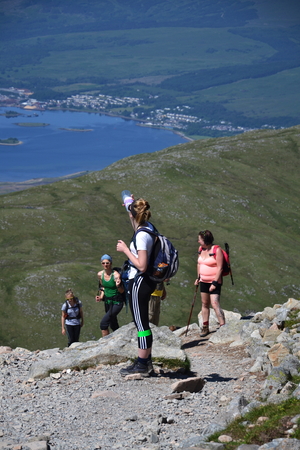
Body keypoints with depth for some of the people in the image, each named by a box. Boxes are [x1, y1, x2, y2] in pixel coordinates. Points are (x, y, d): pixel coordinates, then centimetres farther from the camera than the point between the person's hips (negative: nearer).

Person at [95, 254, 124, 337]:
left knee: (103, 323, -20)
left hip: (117, 302, -7)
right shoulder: (100, 274, -3)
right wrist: (101, 297, -1)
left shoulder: (116, 275, -21)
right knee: (113, 325, 19)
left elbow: (122, 291, -13)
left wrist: (118, 286, -35)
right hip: (107, 301, 7)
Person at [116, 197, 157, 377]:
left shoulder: (141, 235, -22)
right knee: (143, 323, 18)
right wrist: (131, 205, 37)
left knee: (141, 323, -2)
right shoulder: (149, 228, 4)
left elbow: (141, 266, -25)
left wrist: (125, 249, -17)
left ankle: (142, 364, 5)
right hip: (148, 281, 10)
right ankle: (146, 361, 27)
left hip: (139, 282, -10)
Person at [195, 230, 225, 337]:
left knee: (215, 304, -16)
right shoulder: (201, 249, 7)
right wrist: (198, 277, 13)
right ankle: (205, 328, 20)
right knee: (204, 304, 12)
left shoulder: (216, 250, -15)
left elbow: (219, 268, -17)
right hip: (203, 281, 8)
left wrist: (215, 283, -20)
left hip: (214, 281, -8)